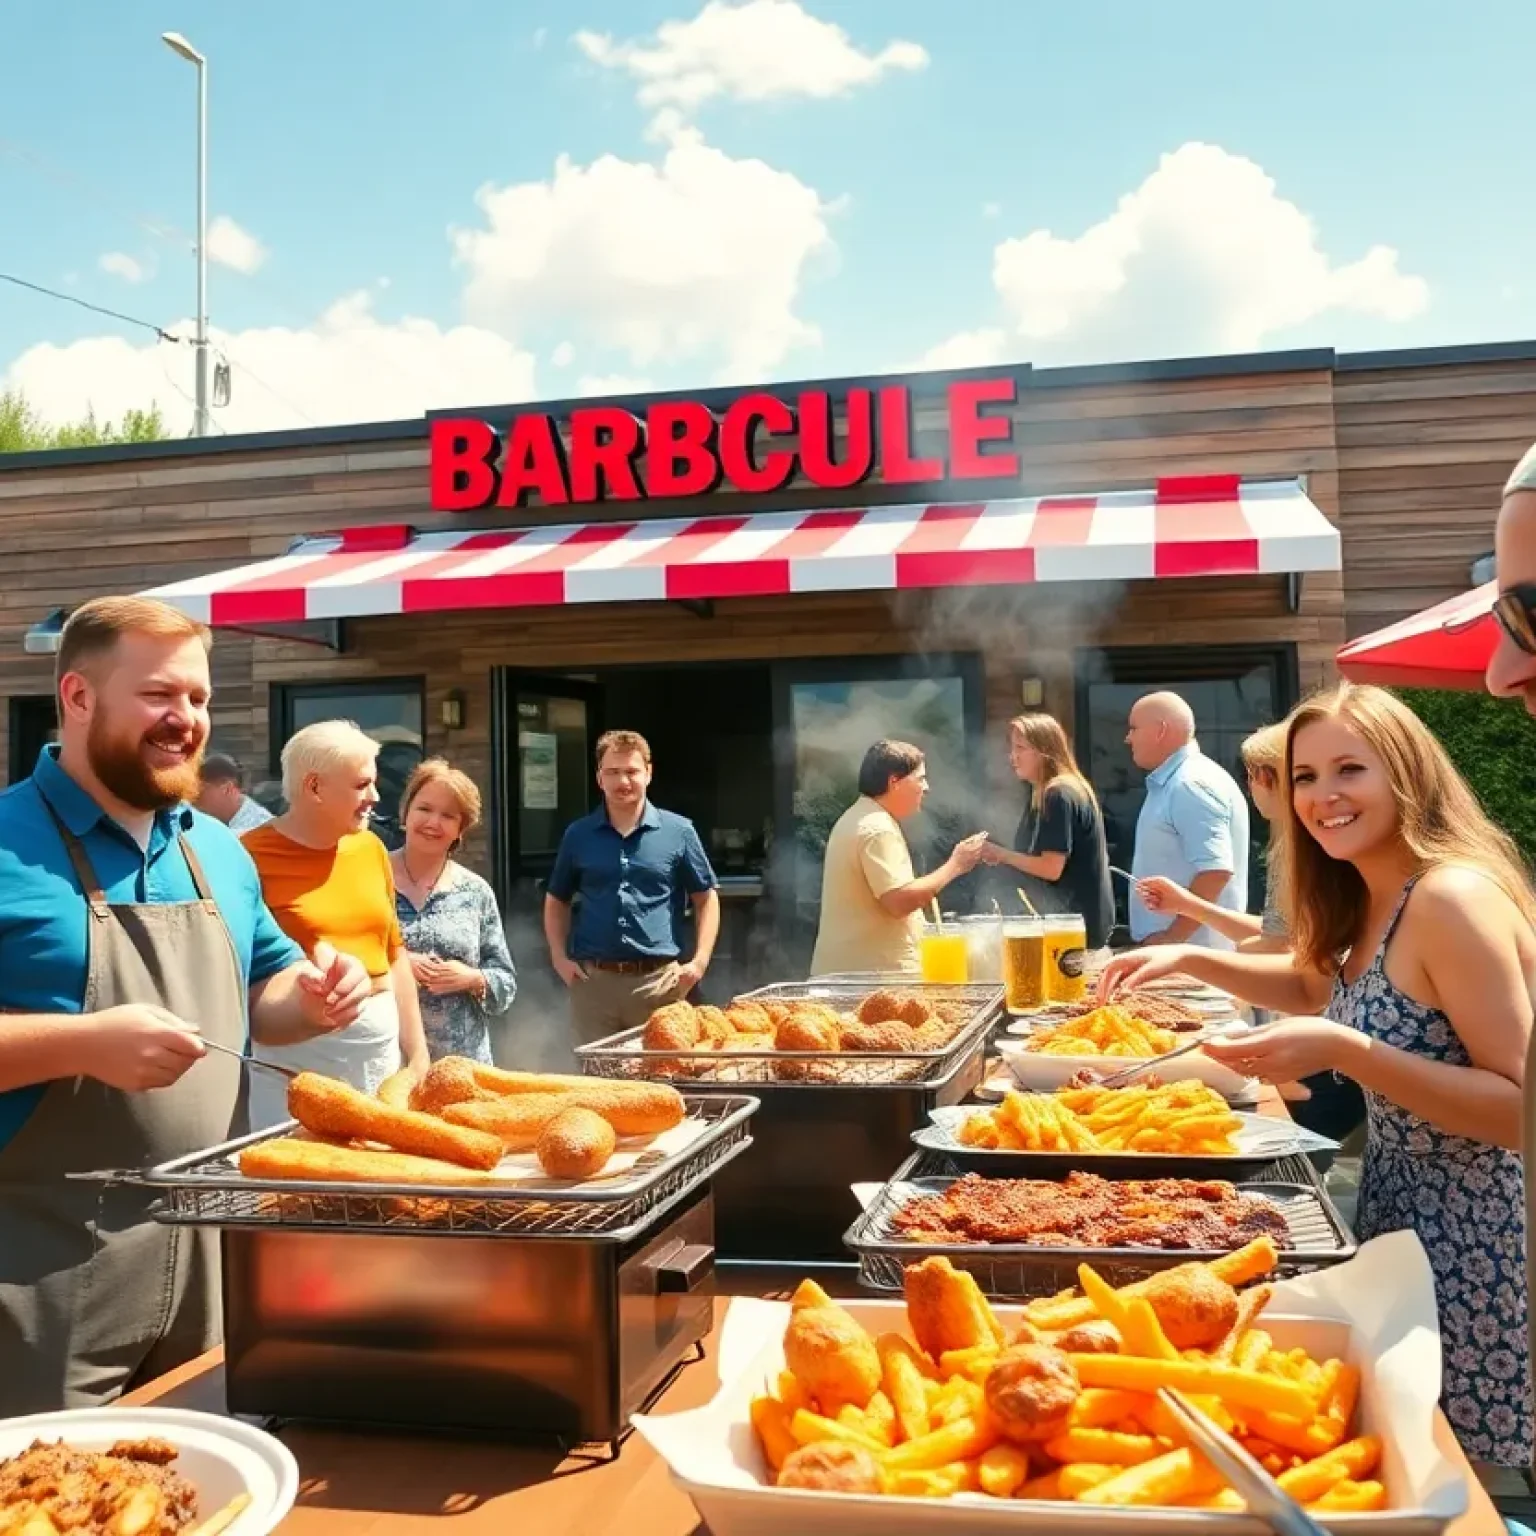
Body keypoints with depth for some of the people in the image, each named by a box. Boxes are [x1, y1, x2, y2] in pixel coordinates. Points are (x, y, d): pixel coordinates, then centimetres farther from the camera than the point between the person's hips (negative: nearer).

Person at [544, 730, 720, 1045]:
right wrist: (560, 958, 5)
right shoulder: (578, 835, 8)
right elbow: (557, 901, 19)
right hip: (593, 981, 2)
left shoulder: (678, 832, 3)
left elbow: (706, 899, 8)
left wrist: (699, 961, -4)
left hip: (659, 982, -1)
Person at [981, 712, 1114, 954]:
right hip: (1063, 919, 10)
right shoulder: (1044, 795, 14)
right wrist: (1003, 858, 5)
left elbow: (1051, 868, -20)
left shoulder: (1059, 795, -17)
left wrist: (1002, 854, -11)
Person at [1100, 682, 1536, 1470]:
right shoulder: (1370, 901, 4)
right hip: (1403, 1219, 9)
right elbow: (1317, 986, 23)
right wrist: (1190, 958, 9)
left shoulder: (1453, 898, -23)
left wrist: (1344, 1051, -33)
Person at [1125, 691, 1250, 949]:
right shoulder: (1171, 783, 15)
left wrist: (1170, 939, -22)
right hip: (1185, 948, 10)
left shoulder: (1191, 785, -17)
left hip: (1192, 952, -10)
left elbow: (1215, 870, -26)